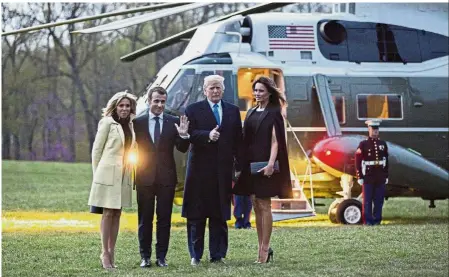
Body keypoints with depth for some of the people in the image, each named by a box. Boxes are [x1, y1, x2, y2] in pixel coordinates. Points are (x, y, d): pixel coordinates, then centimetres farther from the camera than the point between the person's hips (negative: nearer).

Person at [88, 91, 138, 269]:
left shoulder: (130, 125, 12)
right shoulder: (107, 123, -6)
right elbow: (97, 149, -3)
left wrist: (130, 170, 11)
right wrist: (97, 174, -2)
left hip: (123, 176, 6)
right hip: (108, 174, -6)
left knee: (117, 214, 6)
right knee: (107, 213, -5)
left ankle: (111, 253, 9)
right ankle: (105, 254, -3)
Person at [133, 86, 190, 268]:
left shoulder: (174, 122, 2)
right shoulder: (138, 122, 0)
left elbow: (182, 149, -1)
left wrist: (183, 135, -19)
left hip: (166, 177, 1)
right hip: (145, 177, -1)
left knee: (164, 218, 5)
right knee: (145, 219, 5)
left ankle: (161, 256, 11)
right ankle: (145, 256, 12)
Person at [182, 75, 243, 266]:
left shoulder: (233, 111, 13)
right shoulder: (193, 110, 3)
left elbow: (238, 140, 10)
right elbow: (189, 134, -11)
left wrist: (239, 167, 5)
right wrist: (207, 135, -28)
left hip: (223, 170, 3)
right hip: (200, 169, -3)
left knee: (220, 215, 5)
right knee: (196, 215, 0)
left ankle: (217, 254, 11)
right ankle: (195, 255, 7)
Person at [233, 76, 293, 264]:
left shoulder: (274, 113, -4)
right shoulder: (251, 113, 14)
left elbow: (275, 141, -11)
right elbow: (246, 139, 14)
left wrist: (271, 163, -22)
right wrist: (242, 163, 7)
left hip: (264, 164, -7)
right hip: (250, 164, 7)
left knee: (264, 206, -7)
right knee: (256, 206, 7)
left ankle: (265, 249, -5)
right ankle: (263, 248, 10)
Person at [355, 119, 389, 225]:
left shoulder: (383, 144, 11)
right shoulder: (363, 144, -1)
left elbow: (386, 161, 13)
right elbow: (358, 161, -4)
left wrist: (386, 176, 10)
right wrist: (360, 177, -8)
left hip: (380, 178, 3)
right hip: (368, 177, -3)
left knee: (379, 200, 4)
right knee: (367, 200, -1)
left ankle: (377, 219, 11)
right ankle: (368, 220, 5)